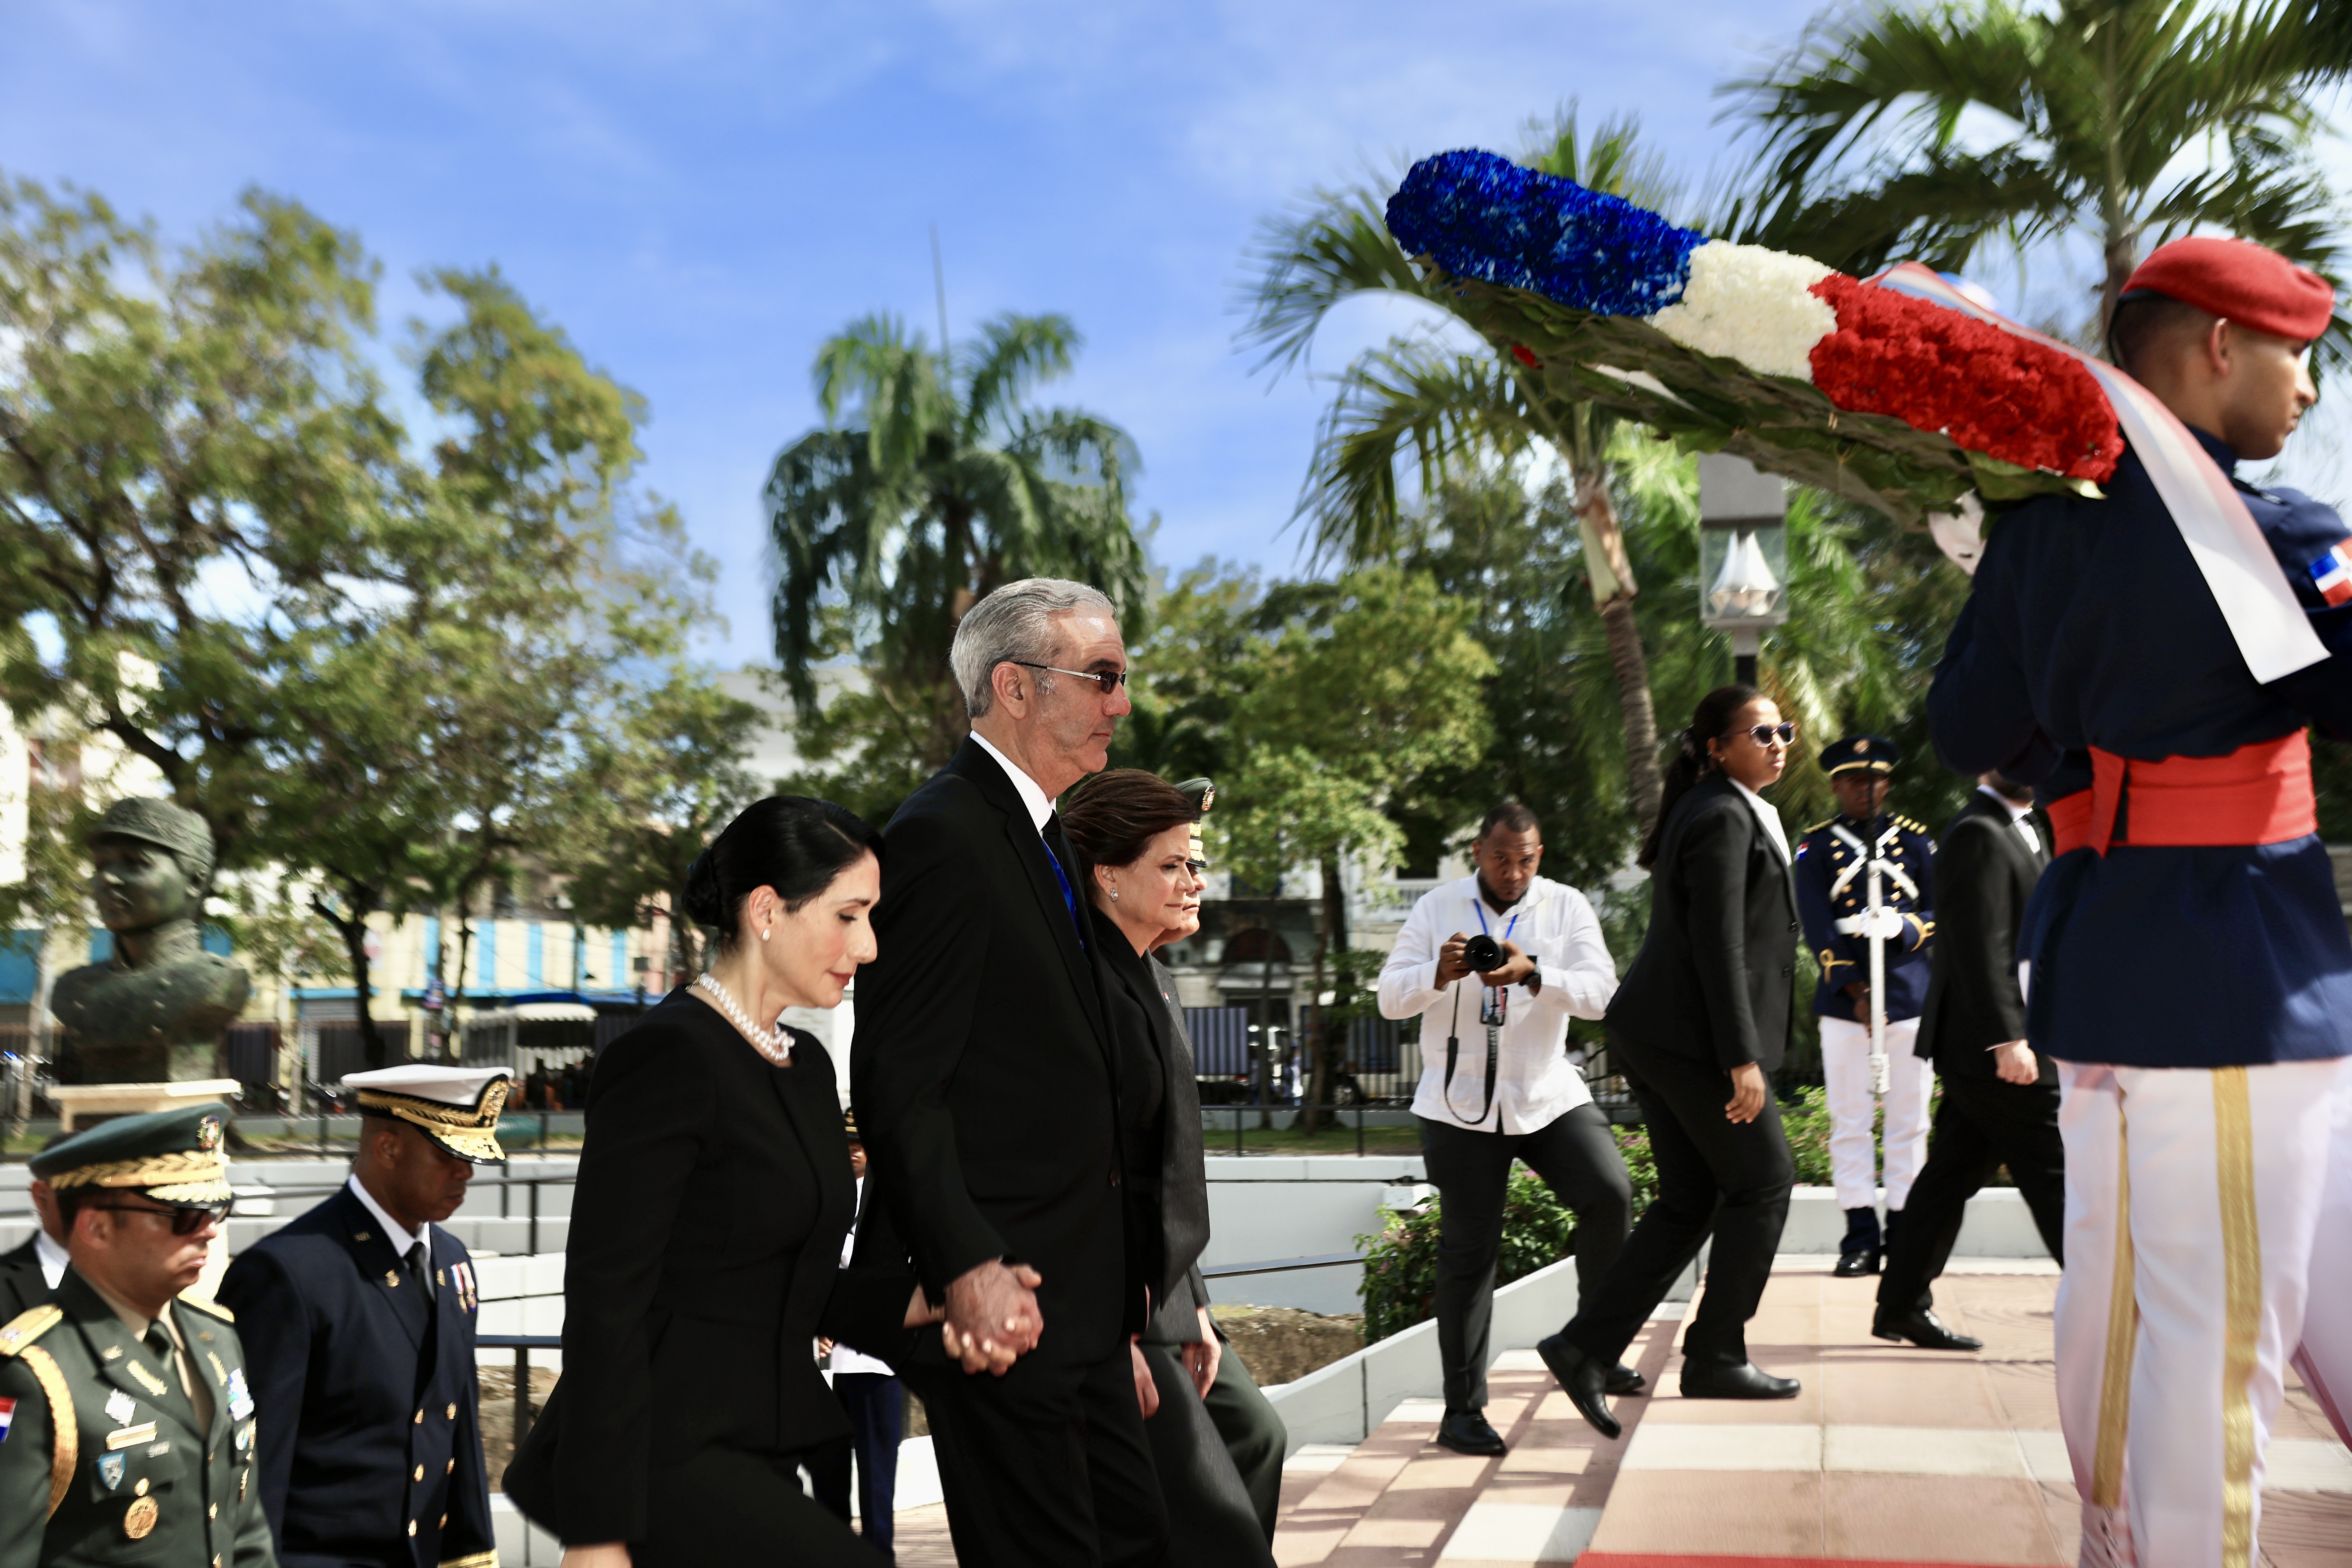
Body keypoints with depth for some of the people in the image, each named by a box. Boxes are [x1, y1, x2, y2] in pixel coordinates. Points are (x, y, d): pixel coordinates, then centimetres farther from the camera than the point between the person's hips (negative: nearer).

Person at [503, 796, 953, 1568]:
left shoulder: (808, 1066, 13)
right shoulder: (668, 1057, -14)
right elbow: (604, 1302, -17)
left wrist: (925, 1300, 0)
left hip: (758, 1450, 9)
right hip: (659, 1451, -9)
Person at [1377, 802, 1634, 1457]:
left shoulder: (1567, 907, 2)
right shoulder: (1437, 908, 1)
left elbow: (1601, 992, -11)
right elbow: (1390, 997, -4)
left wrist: (1534, 974, -29)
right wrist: (1437, 974, -26)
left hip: (1549, 1095, 1)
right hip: (1460, 1104, -1)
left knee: (1609, 1192, -19)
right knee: (1468, 1250, 1)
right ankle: (1462, 1410, 10)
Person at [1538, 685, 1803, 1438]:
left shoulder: (1723, 812, 20)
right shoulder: (1724, 818, -13)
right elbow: (1718, 946, -19)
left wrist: (1739, 1049, 23)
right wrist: (1743, 1058, -21)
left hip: (1654, 1034, 10)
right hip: (1692, 1035, -10)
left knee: (1689, 1200, 11)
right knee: (1762, 1181, 3)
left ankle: (1586, 1346, 7)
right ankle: (1715, 1359, 12)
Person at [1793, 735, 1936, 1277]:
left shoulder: (1913, 839, 11)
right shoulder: (1816, 846, 6)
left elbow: (1939, 911, 7)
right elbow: (1817, 927, -2)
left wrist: (1901, 928, -15)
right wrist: (1857, 993, -10)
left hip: (1909, 994, 1)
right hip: (1844, 998, -1)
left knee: (1909, 1119, 3)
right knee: (1850, 1121, 0)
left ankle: (1903, 1234, 10)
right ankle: (1860, 1238, 5)